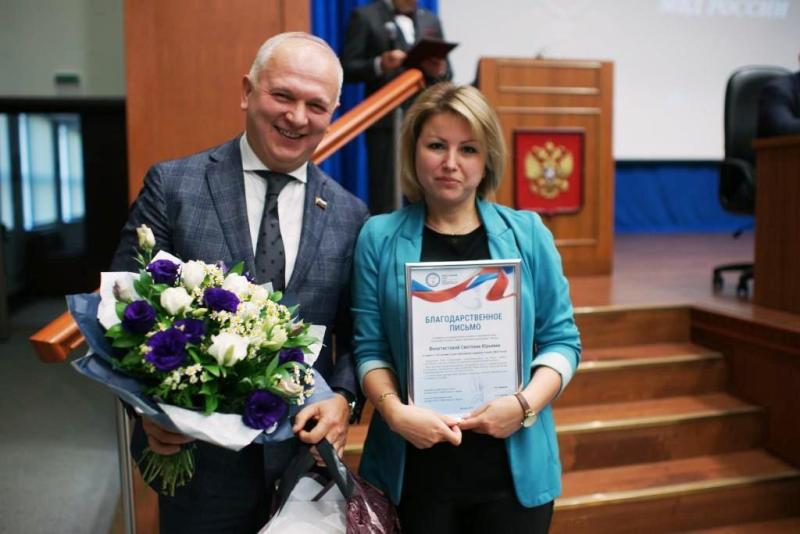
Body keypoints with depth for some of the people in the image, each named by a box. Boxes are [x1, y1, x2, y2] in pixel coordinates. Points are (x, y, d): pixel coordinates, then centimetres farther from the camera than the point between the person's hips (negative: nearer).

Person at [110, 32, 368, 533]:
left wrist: (343, 397, -12)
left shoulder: (350, 215, 1)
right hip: (195, 451, -2)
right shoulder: (172, 185, -6)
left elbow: (355, 333, 5)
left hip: (304, 452, 2)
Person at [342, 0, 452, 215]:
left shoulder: (431, 20, 18)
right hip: (386, 122, -4)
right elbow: (347, 69, -2)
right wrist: (379, 65, -19)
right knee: (385, 198, -6)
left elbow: (446, 75, 17)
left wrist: (439, 72, -5)